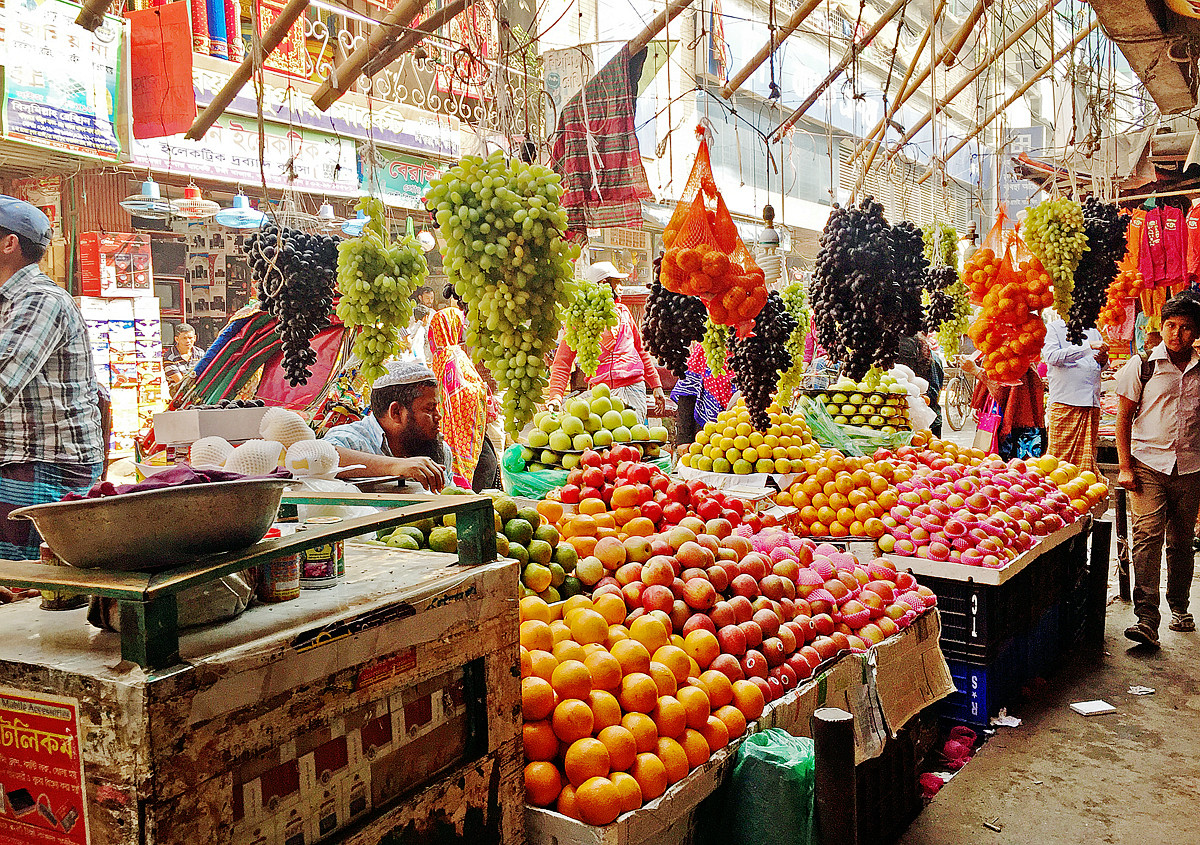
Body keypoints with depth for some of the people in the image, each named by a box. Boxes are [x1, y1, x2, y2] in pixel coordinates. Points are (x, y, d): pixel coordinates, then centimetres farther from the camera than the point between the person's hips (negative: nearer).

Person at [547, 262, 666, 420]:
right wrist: (555, 396, -17)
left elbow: (641, 349, 26)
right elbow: (563, 361, -1)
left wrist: (656, 385, 21)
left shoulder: (623, 311, 18)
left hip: (633, 387, 3)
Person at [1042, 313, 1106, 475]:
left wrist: (1103, 360, 4)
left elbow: (1101, 367, 29)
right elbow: (1051, 356, -15)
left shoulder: (1093, 332, 20)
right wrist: (1087, 346, -18)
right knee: (1060, 454, -5)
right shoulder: (1052, 329, 3)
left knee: (1087, 454, 5)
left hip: (1092, 403, 5)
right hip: (1064, 401, -5)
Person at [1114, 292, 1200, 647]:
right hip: (1148, 463, -3)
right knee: (1148, 535, -12)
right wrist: (1124, 466, -5)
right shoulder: (1142, 365, 0)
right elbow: (1124, 417, 1)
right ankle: (1146, 619, -14)